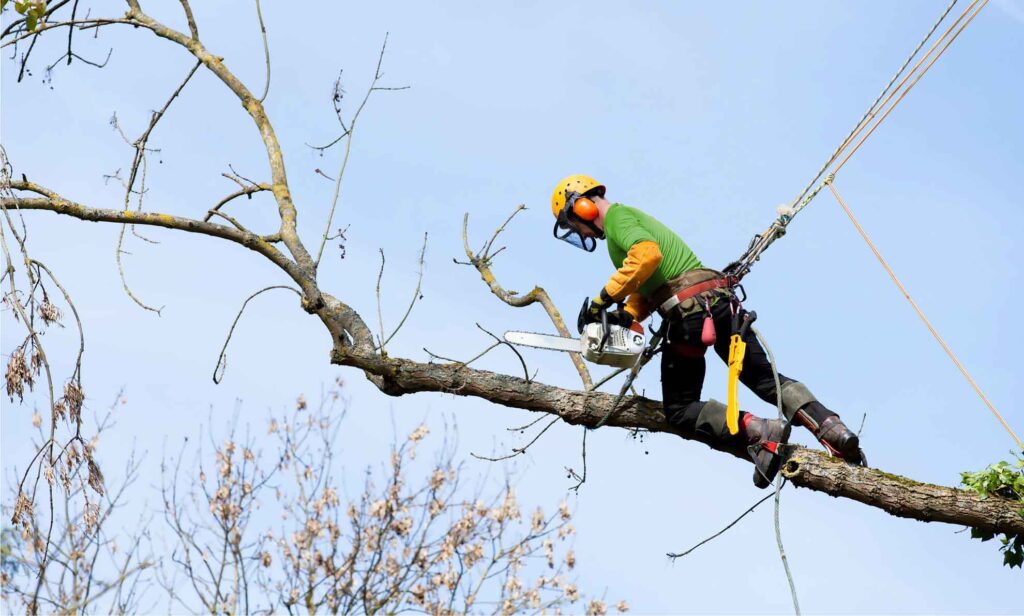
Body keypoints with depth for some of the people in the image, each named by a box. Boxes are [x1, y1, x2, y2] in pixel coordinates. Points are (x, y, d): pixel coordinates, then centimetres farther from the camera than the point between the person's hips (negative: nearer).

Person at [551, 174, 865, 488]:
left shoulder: (616, 216, -1)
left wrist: (606, 298, -19)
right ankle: (834, 430, -6)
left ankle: (758, 432, -17)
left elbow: (647, 254, -23)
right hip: (723, 301, 9)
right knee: (767, 379, 13)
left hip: (689, 311, -9)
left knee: (680, 411, 3)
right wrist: (626, 315, 6)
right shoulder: (636, 219, 29)